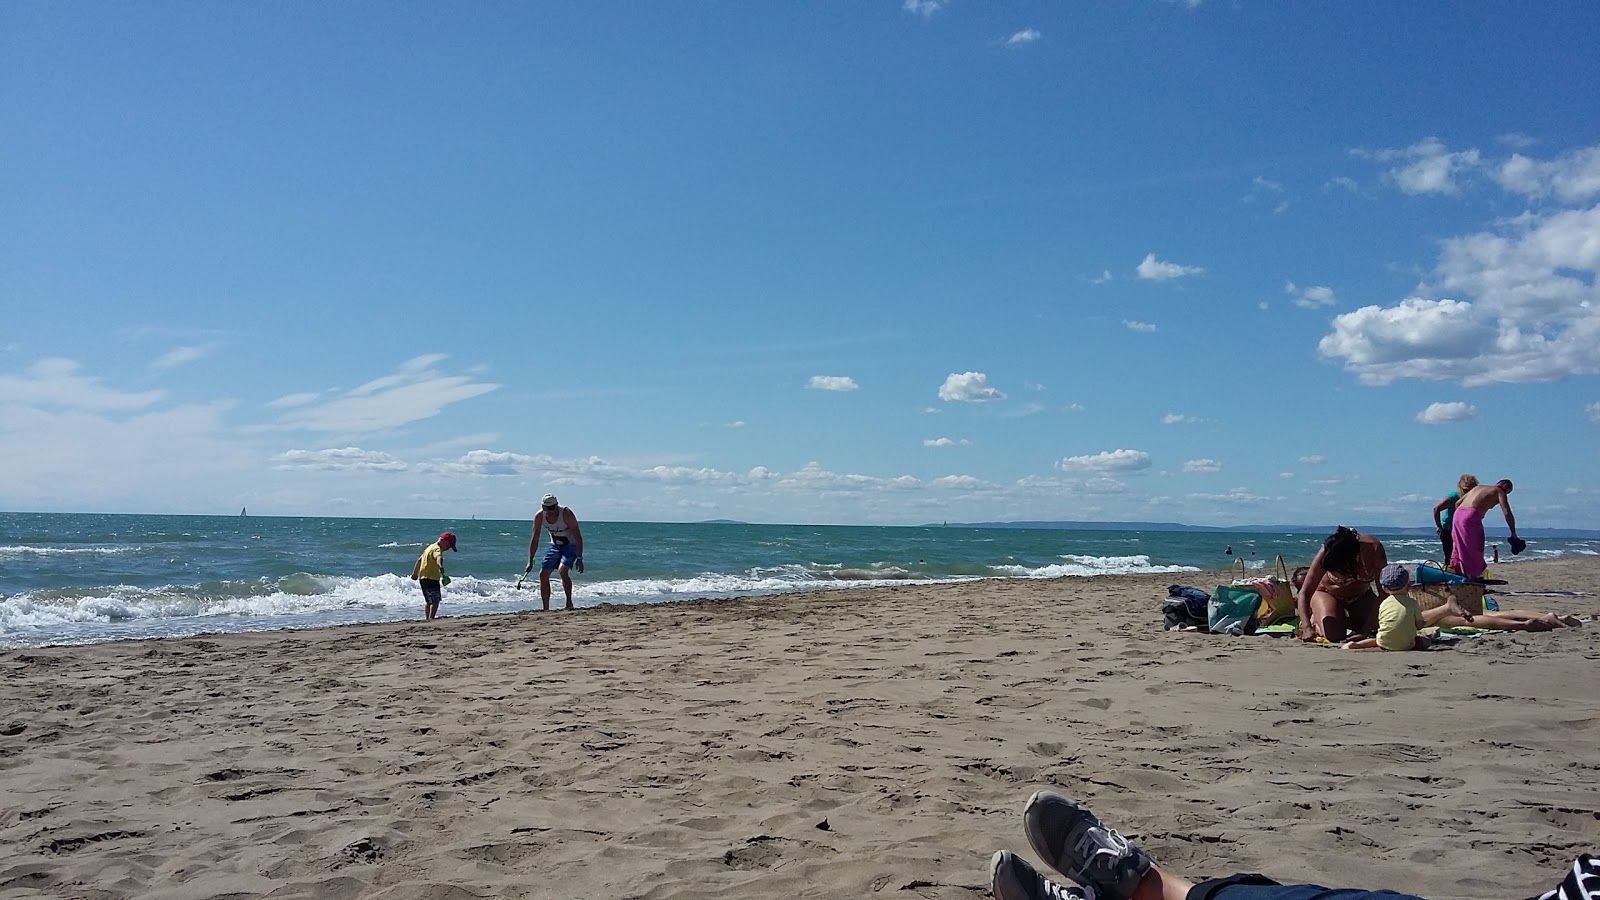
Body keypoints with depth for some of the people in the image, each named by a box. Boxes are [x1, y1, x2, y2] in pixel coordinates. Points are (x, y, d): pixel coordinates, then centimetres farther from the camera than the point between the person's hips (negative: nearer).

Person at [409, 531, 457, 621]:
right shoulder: (437, 549, -14)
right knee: (435, 600, -14)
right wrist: (441, 567, -58)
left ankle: (426, 618, 24)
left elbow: (419, 560, 30)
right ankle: (431, 618, -21)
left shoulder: (431, 547, 19)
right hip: (431, 578, -10)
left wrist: (415, 573, 39)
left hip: (423, 578, 10)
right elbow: (438, 557, -38)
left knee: (428, 601, 19)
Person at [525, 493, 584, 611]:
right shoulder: (539, 516, -14)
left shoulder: (566, 514, -27)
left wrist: (579, 558, -31)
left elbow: (578, 537, -25)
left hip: (571, 546, -5)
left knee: (562, 570, -29)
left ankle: (569, 603, -19)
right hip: (555, 546, 5)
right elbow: (534, 540, -5)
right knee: (543, 574, -3)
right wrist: (530, 561, -8)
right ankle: (546, 609, 6)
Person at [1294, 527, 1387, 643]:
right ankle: (1314, 619, 13)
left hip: (1361, 595, 3)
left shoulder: (1373, 548, -34)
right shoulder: (1325, 554, -35)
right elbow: (1304, 594, -32)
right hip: (1327, 593, -3)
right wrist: (1307, 628, -47)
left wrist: (1364, 630, -35)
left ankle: (1347, 621, 21)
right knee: (1333, 636, -22)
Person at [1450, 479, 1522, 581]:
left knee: (1460, 546, 17)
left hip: (1458, 514, 6)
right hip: (1471, 517, -6)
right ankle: (1473, 575, 13)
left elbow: (1457, 503, 25)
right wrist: (1514, 534, 0)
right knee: (1474, 549, 7)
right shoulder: (1499, 492, 9)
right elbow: (1507, 514, -3)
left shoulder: (1479, 487, 28)